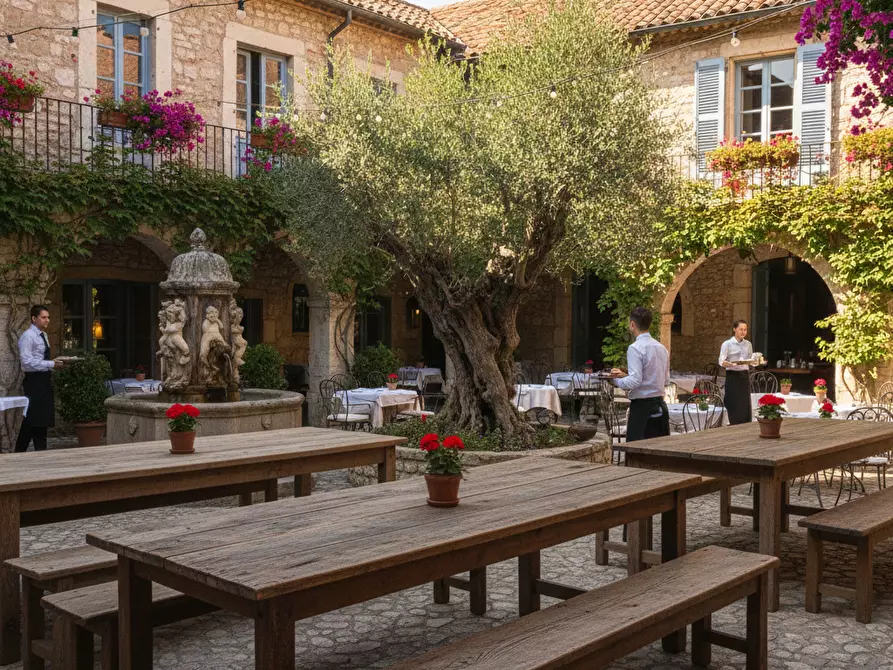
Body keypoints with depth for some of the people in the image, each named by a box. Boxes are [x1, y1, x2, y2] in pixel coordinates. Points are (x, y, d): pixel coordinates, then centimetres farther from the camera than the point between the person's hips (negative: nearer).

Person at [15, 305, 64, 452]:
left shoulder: (43, 335, 15)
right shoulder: (28, 336, -13)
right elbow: (27, 361, -21)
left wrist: (54, 362, 6)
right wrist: (51, 364, -22)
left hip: (44, 379, 9)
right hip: (34, 380, -9)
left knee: (43, 417, 10)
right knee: (36, 418, -5)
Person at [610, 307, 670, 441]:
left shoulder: (635, 348, -12)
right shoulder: (662, 348, 11)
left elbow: (635, 381, -20)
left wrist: (615, 381, -2)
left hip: (642, 406, -8)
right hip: (660, 405, 8)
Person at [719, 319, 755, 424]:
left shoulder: (748, 344, 12)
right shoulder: (727, 344, -4)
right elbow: (721, 362, -10)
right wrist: (731, 364, -29)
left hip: (745, 376, 5)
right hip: (732, 376, -5)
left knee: (745, 404, 3)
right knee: (734, 405, -6)